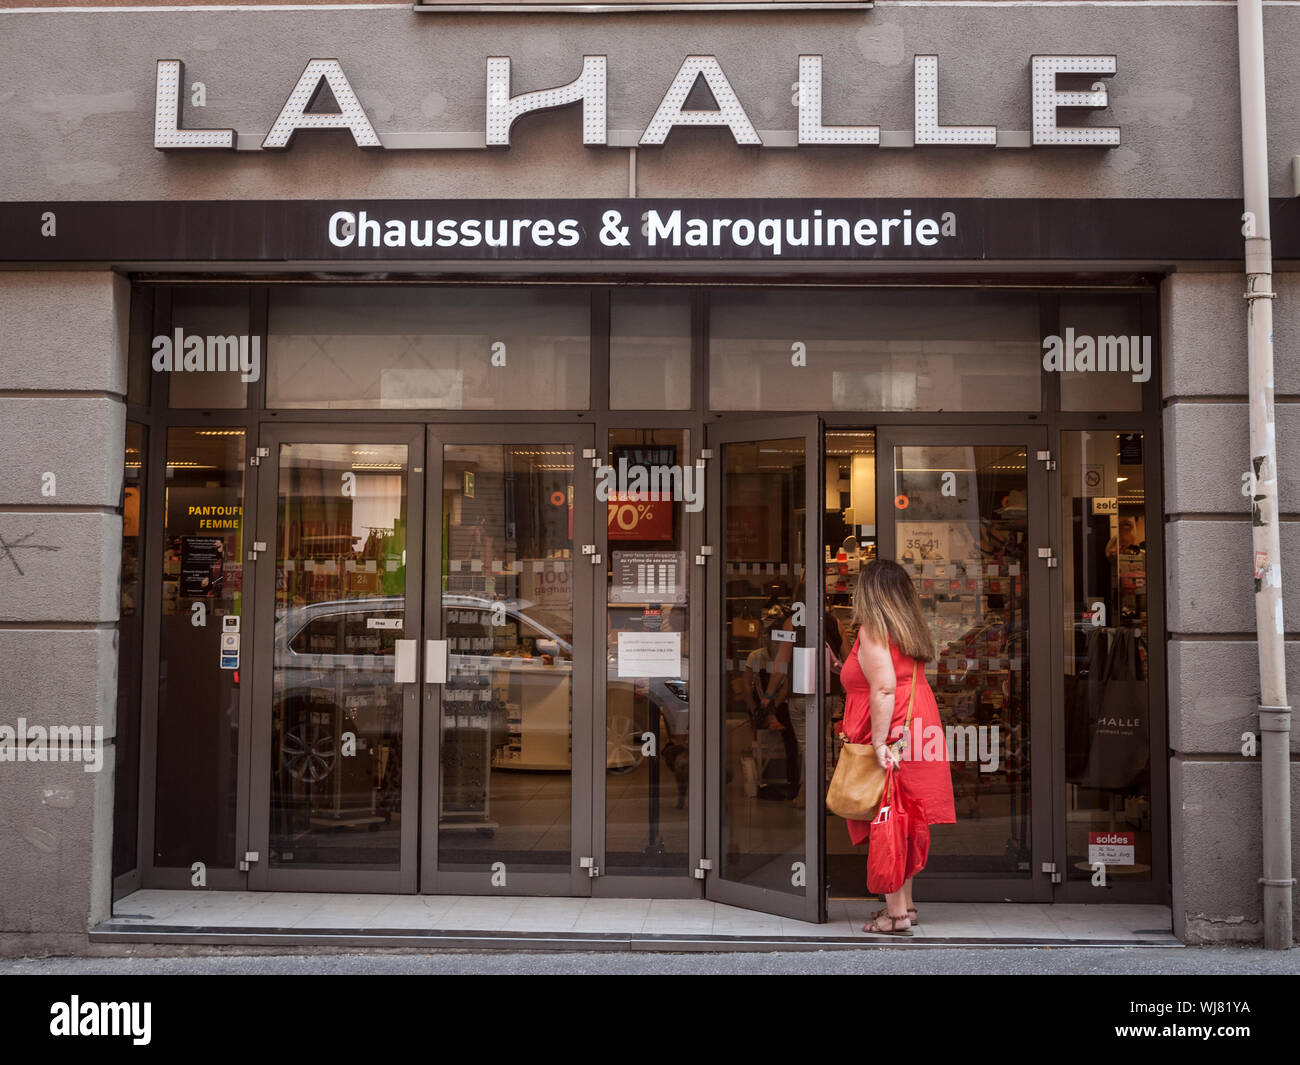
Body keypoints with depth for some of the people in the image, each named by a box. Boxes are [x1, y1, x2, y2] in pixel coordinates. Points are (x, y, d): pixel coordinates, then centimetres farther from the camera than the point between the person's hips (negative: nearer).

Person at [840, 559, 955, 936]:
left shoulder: (872, 631, -12)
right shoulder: (910, 630, 14)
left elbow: (884, 688, -21)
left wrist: (879, 743, -23)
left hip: (889, 738, -8)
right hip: (917, 732, 8)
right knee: (906, 826, 14)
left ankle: (896, 914, 2)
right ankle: (905, 904, 23)